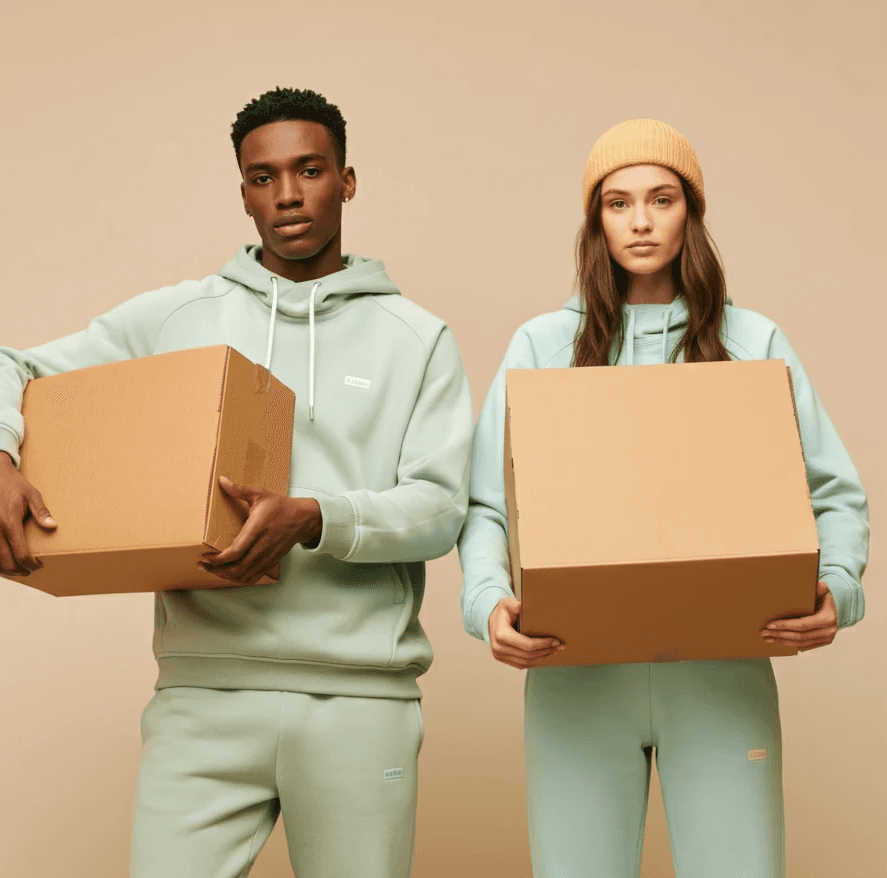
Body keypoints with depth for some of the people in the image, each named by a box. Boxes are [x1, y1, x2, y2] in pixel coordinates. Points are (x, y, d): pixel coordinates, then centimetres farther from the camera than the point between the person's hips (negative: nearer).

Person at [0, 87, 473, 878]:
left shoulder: (417, 338, 6)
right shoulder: (172, 319, 9)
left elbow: (440, 509, -1)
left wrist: (314, 518, -19)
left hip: (361, 698, 0)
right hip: (206, 692, 1)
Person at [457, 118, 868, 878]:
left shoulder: (752, 343, 9)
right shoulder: (543, 345, 6)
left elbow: (835, 493, 7)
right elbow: (487, 506, 2)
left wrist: (836, 588, -12)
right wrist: (489, 600, -17)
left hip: (722, 670, 1)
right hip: (576, 669, 0)